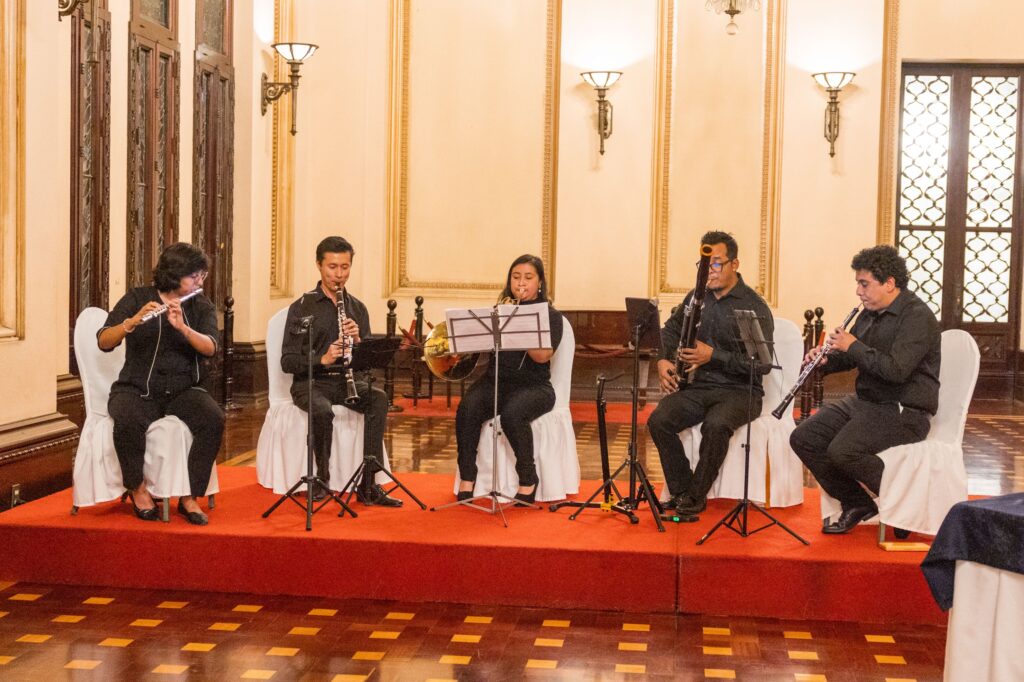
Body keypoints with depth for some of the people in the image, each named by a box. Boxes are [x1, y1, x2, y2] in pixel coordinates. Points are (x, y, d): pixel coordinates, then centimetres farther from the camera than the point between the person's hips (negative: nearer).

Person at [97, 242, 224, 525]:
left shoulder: (202, 306, 5)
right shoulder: (137, 299, -2)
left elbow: (210, 348, -12)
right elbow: (103, 342, -13)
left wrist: (182, 327, -30)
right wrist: (132, 322, -32)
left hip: (183, 390, 2)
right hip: (137, 389, -2)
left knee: (214, 419, -29)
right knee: (128, 421, -35)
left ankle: (189, 497, -15)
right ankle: (138, 488, -8)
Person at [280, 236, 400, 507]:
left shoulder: (357, 308, 11)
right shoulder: (302, 307, 0)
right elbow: (287, 361, -6)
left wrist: (357, 340, -13)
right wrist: (322, 359, -24)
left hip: (348, 381, 3)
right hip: (311, 383, -3)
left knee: (379, 398, -28)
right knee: (322, 410, -36)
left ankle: (367, 484, -27)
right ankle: (321, 480, -14)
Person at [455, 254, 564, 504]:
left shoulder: (550, 315, 3)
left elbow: (542, 355, -14)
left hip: (533, 386, -3)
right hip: (495, 380, 3)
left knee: (512, 414, -35)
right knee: (467, 409, -28)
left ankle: (528, 479, -16)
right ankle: (467, 479, -19)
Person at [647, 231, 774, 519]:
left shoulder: (755, 307, -7)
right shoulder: (697, 298, 12)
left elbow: (762, 364, -14)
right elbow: (671, 329, 27)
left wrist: (713, 356, -21)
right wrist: (663, 360, 5)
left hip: (739, 390, -5)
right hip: (698, 386, 5)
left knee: (715, 425, -37)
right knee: (658, 420, -23)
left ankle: (696, 496, -17)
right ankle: (681, 492, -10)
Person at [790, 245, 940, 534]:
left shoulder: (917, 316, -16)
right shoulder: (870, 313, 12)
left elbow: (896, 370, -28)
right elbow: (850, 358, 25)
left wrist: (853, 346, -18)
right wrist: (826, 360, 2)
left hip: (904, 412, -9)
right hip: (865, 402, 9)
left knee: (842, 450, -29)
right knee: (803, 439, -3)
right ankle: (857, 504, 7)